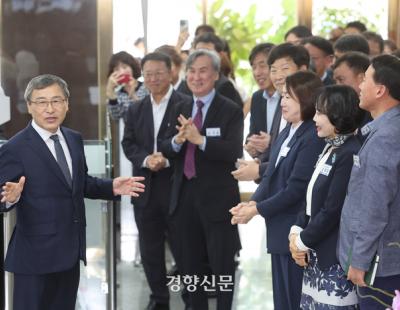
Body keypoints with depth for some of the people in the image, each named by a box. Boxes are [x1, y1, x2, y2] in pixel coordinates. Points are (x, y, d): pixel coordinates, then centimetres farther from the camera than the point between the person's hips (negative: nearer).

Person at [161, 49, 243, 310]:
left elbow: (234, 151, -20)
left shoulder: (231, 111, -8)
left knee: (222, 265, 4)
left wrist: (201, 140, -32)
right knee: (190, 264, 14)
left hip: (218, 198, -5)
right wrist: (177, 140, -18)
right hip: (184, 197, 5)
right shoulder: (181, 109, 9)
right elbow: (165, 149, 4)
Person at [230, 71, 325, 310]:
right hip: (279, 231, 9)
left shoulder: (314, 138, -18)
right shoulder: (286, 135, 12)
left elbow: (296, 187, -20)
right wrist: (253, 202, -5)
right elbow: (270, 177, 13)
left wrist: (258, 210, -13)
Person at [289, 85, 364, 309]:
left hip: (335, 257, -9)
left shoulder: (350, 155, -18)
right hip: (317, 253, 9)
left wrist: (303, 242, -9)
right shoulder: (330, 149, 13)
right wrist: (297, 231, 2)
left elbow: (333, 210, -19)